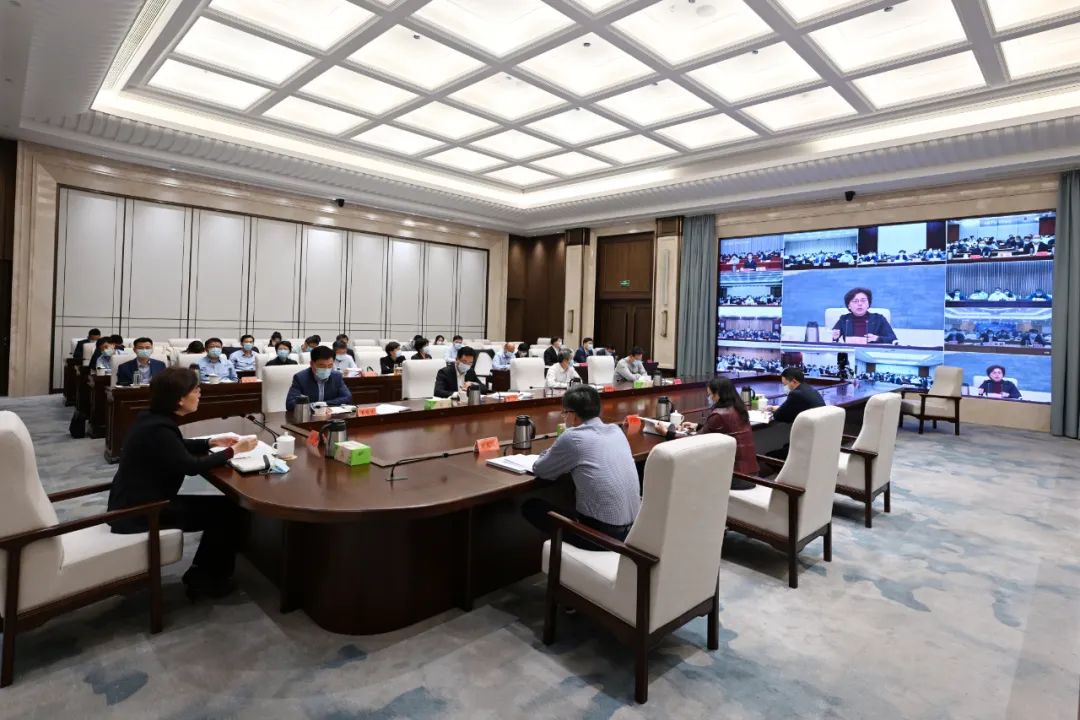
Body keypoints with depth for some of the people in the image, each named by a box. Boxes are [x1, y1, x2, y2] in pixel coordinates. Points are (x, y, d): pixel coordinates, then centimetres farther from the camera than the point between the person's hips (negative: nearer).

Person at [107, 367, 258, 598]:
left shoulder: (153, 418, 4)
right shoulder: (158, 429, -27)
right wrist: (233, 450, -12)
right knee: (228, 510, -8)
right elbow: (191, 465, -22)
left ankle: (202, 573, 15)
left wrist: (212, 442, 9)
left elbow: (179, 447, 21)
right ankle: (204, 579, 8)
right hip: (138, 512, -10)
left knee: (220, 508, 6)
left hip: (136, 501, 10)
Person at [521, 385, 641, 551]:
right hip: (633, 528, 7)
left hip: (602, 534, -7)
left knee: (531, 506, 10)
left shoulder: (572, 437, -13)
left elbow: (539, 470, 1)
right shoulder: (617, 430, 6)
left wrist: (554, 451, 17)